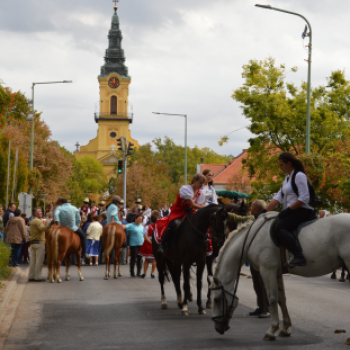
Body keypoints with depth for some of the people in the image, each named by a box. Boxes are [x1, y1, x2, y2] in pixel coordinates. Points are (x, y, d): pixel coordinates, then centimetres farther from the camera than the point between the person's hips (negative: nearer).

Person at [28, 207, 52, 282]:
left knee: (32, 261, 11)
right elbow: (42, 228, -29)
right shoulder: (38, 221, -11)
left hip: (32, 243, 9)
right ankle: (38, 277, -5)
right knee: (39, 261, -5)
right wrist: (50, 223, -39)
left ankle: (31, 276, 13)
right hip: (39, 242, -9)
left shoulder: (32, 221, 20)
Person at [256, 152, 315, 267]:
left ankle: (299, 256, -35)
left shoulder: (299, 176, -10)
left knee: (279, 228, -28)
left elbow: (304, 198, -19)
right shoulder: (287, 177, 21)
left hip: (302, 211, -11)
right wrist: (264, 211, 12)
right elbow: (279, 197, 20)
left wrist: (288, 210, -20)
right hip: (292, 212, 11)